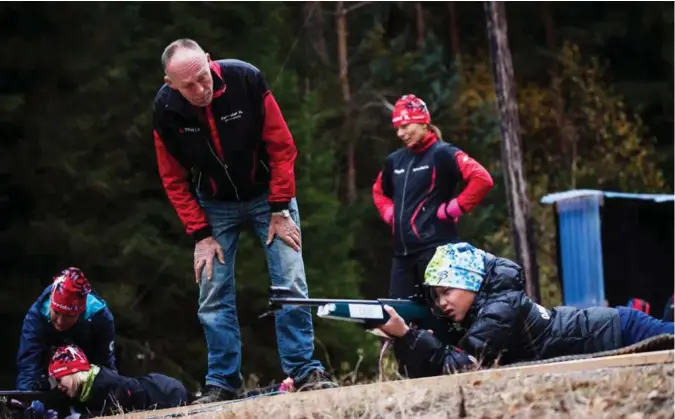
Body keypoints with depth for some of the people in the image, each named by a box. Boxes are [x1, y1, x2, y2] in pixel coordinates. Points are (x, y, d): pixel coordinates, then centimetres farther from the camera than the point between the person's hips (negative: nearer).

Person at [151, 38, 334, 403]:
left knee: (291, 285, -7)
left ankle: (304, 371, 1)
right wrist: (201, 234, -10)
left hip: (268, 194, -1)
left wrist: (280, 210, -15)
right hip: (215, 206, 2)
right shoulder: (165, 110, -19)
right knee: (213, 294, -2)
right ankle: (222, 382, 6)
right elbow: (174, 180, -6)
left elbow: (281, 146, -16)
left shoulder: (246, 79, -25)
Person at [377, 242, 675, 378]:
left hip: (618, 331, -7)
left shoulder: (499, 310, -28)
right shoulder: (478, 313, -2)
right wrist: (401, 337, -23)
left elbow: (458, 367, -37)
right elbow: (425, 371, -5)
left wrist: (405, 334, -40)